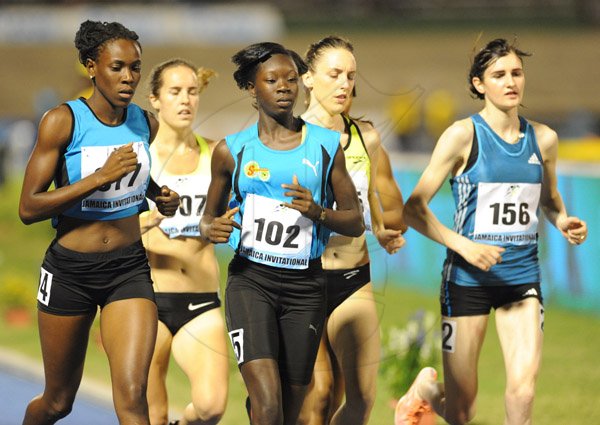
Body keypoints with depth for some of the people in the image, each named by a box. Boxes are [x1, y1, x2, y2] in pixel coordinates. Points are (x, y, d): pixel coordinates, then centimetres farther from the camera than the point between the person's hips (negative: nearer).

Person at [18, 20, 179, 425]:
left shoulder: (145, 123, 1)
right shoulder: (63, 121, -13)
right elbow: (28, 207, -17)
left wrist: (158, 194, 3)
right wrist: (100, 178, -25)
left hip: (129, 269, 2)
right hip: (70, 270, -2)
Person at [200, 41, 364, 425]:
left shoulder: (325, 145, 5)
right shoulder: (233, 150, 4)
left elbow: (356, 223, 7)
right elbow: (209, 216, 15)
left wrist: (317, 212, -14)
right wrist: (212, 229, -9)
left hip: (306, 283, 2)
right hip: (251, 279, -2)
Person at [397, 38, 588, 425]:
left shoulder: (543, 139, 6)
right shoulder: (464, 135, -7)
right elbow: (414, 208, -8)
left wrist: (564, 222, 3)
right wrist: (464, 245, -19)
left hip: (523, 276, 3)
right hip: (468, 277, -3)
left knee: (524, 385, -20)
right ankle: (429, 389, 40)